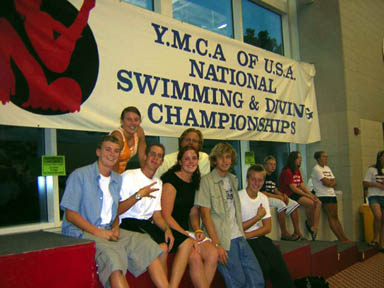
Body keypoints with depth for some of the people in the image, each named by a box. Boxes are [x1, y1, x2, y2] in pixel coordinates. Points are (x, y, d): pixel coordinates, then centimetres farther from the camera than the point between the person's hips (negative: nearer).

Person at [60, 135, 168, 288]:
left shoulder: (117, 180, 17)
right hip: (82, 233, -6)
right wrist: (98, 232, -17)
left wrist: (115, 228, 0)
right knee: (112, 254, -35)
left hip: (109, 231, 6)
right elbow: (70, 214, -9)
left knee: (147, 243, -13)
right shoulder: (80, 175, -4)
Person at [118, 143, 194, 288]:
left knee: (187, 242, -9)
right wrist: (139, 195, -22)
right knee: (162, 246, -32)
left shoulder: (158, 182, 20)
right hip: (129, 223, -8)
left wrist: (167, 229, -2)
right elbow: (117, 210, -13)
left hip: (149, 224, 8)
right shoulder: (128, 176, -4)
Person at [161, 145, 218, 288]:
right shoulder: (171, 180, -9)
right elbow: (166, 216, -13)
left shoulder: (195, 182, 13)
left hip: (186, 230, 7)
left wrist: (198, 230, -2)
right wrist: (187, 236, -17)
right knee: (195, 257, -28)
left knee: (212, 253, -18)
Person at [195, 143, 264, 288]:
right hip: (223, 240, -6)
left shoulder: (233, 179, 13)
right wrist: (217, 244, -16)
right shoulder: (206, 181, -7)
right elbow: (205, 215, -12)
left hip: (239, 237, 6)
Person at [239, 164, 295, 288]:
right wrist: (258, 216, -10)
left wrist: (247, 235, -10)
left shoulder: (263, 198, 11)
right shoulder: (238, 197, -9)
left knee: (278, 262, -15)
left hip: (260, 238, 5)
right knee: (263, 266, -25)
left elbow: (268, 227, 6)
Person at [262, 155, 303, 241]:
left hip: (274, 197, 9)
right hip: (265, 198, -9)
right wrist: (278, 196, -18)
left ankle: (297, 231, -3)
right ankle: (284, 234, -24)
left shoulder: (273, 176, 17)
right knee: (281, 204, -33)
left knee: (294, 204, -2)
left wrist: (283, 195, -5)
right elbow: (262, 192, -17)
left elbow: (275, 190, 16)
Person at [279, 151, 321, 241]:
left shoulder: (297, 171, 16)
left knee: (318, 202, -10)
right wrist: (307, 195, -18)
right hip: (289, 195, -9)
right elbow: (293, 188, -18)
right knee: (310, 203, -26)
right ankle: (309, 223, -2)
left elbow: (302, 185, 11)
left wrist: (311, 194, -4)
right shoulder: (287, 171, -13)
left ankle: (315, 227, -12)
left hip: (298, 193, 9)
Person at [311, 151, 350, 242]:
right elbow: (326, 182, -15)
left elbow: (334, 182, 10)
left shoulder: (327, 168, 19)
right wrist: (331, 181, 4)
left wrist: (329, 182, -9)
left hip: (332, 194, 8)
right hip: (323, 195, -8)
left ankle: (344, 238, 6)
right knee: (331, 217, -8)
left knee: (335, 217, 7)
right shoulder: (316, 169, -7)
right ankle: (341, 239, -7)